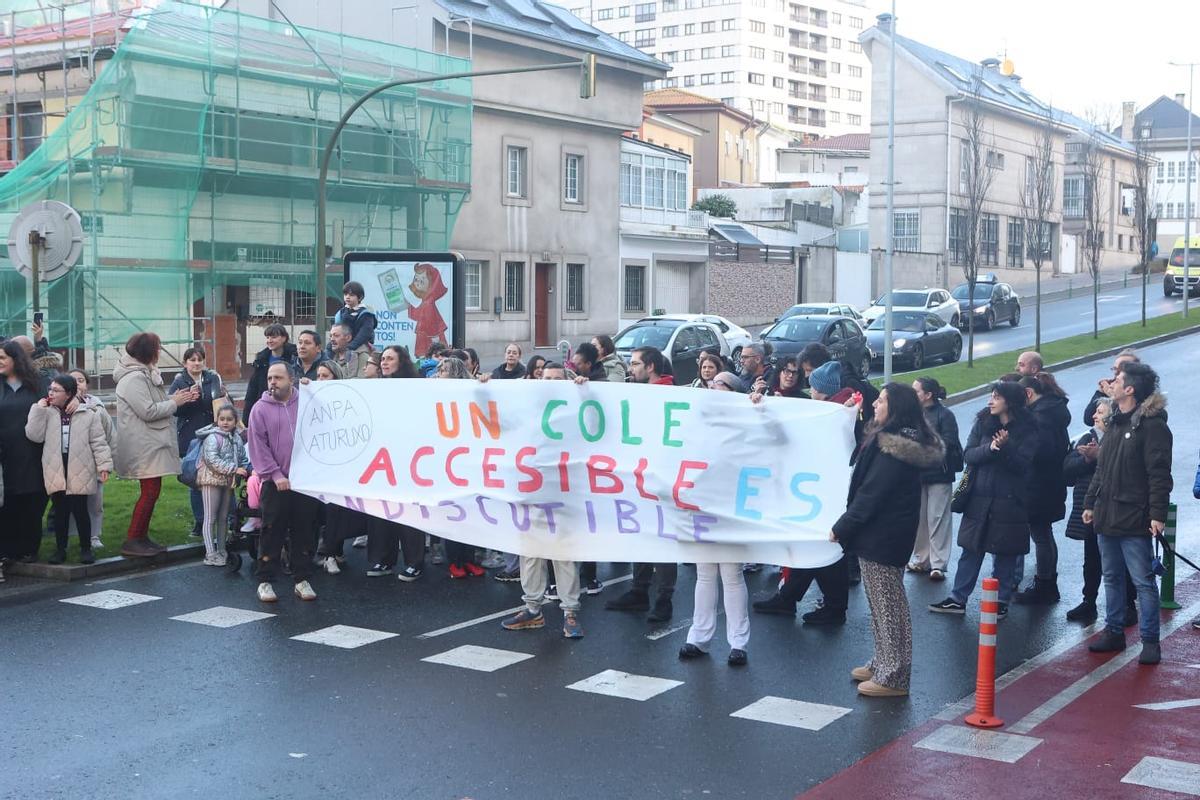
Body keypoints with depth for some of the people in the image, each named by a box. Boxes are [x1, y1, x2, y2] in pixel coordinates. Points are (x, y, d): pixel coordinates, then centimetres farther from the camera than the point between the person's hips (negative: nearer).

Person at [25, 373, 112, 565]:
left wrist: (104, 465, -7)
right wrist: (38, 410, -7)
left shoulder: (88, 415, 0)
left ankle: (86, 548, 12)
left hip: (80, 472, -2)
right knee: (60, 511, 8)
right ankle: (60, 549, 18)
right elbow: (34, 435, -6)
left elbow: (99, 443, 0)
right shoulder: (46, 414, 7)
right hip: (55, 472, 2)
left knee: (80, 510, 0)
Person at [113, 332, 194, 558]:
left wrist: (177, 399, 6)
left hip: (152, 444, 10)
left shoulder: (145, 375, 16)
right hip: (143, 446, -10)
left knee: (151, 490, 12)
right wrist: (174, 402, -12)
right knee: (150, 491, -10)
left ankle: (142, 537, 19)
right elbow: (148, 411, -22)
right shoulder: (133, 378, -17)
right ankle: (131, 541, -6)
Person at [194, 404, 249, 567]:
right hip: (212, 480, -7)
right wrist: (234, 469, -25)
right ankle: (210, 554, 0)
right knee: (211, 518, -2)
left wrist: (247, 470, -6)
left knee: (223, 517, 14)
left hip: (228, 481, 7)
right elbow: (212, 460, -24)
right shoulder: (212, 437, -14)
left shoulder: (236, 438, 8)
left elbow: (243, 458, 15)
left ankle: (221, 550, 24)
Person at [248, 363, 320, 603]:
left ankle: (302, 579, 16)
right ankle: (264, 581, 9)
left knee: (304, 532, 6)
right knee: (272, 533, 1)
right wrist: (276, 475, -10)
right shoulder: (261, 409, 0)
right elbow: (258, 446, -4)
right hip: (276, 483, -2)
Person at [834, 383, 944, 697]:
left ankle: (893, 676, 6)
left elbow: (869, 495, -21)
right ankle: (885, 664, 31)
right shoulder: (907, 443, 8)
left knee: (886, 604, -2)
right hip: (894, 533, 10)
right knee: (888, 602, 19)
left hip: (879, 537, -10)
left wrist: (842, 528, -15)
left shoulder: (891, 450, -23)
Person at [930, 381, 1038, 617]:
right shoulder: (983, 422, 3)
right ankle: (958, 599, 15)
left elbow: (1023, 465, -12)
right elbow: (968, 455, -3)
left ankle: (1002, 602, 19)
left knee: (1004, 554, 7)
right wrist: (989, 448, -20)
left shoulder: (1027, 430, -6)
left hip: (1009, 502, -3)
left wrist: (1005, 448, -27)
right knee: (970, 551, 8)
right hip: (979, 499, 3)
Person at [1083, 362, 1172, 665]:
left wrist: (1158, 513, -21)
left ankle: (1150, 640, 6)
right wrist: (1090, 502, 17)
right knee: (1112, 578, 15)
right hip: (1107, 516, 9)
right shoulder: (1115, 422, 14)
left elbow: (1159, 475, -17)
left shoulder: (1152, 425, -12)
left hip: (1134, 520, -9)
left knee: (1143, 581, -1)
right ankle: (1113, 632, 25)